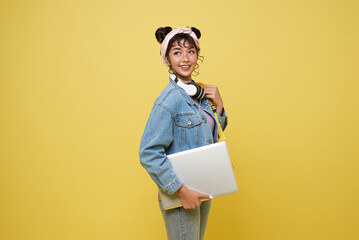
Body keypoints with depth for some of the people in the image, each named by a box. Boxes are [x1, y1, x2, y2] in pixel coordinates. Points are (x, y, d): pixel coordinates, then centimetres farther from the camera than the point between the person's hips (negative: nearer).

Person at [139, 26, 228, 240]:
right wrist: (181, 190, -23)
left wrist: (218, 105, -2)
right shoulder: (170, 98, -19)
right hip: (179, 196, -8)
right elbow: (149, 153, -23)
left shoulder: (199, 92, 4)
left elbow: (213, 135, 14)